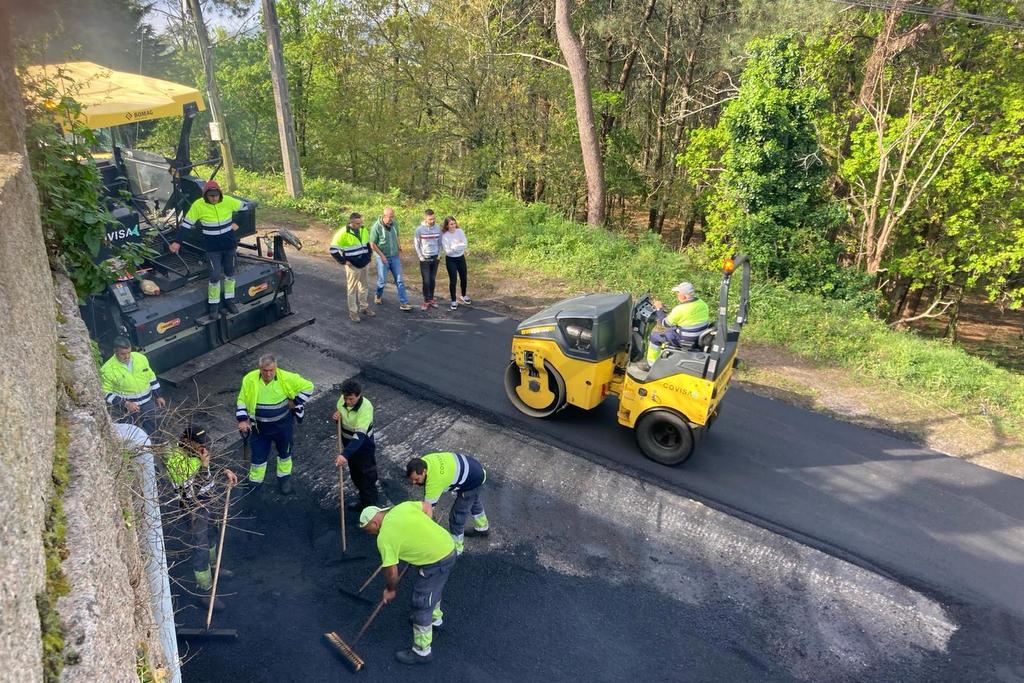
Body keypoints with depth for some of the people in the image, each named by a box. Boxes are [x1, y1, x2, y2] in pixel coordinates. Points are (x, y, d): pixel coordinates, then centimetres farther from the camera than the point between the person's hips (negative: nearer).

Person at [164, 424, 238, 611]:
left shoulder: (194, 450, -7)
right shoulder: (176, 461, -30)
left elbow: (211, 464, 15)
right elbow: (192, 491, -31)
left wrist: (226, 471, 2)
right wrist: (203, 466, -34)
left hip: (208, 501, 8)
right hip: (194, 509, -8)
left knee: (209, 536, 29)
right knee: (200, 550, 3)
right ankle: (205, 592, 17)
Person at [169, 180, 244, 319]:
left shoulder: (228, 201, -12)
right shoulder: (198, 205, -16)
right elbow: (186, 224, -7)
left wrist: (237, 223, 3)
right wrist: (177, 242, -9)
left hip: (230, 244, 3)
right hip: (212, 248, -3)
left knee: (230, 272, 15)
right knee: (215, 275, -4)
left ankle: (229, 300, 32)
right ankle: (213, 305, 12)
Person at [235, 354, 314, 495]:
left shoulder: (286, 378, -22)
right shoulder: (249, 379, -15)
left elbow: (308, 386, -11)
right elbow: (242, 400, -1)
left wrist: (295, 402, -13)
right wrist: (242, 420, -8)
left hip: (283, 426, -1)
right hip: (259, 427, 1)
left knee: (284, 452, 20)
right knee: (258, 454, 13)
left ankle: (284, 477, 44)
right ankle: (254, 482, 37)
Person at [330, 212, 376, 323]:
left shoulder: (364, 230, 1)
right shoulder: (343, 233, -18)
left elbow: (368, 243, 21)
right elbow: (333, 250, -16)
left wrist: (368, 256, 13)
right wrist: (344, 261, -14)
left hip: (365, 265, 6)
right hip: (353, 267, -6)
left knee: (365, 287, 16)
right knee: (352, 290, 4)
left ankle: (364, 307, 32)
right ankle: (353, 312, 14)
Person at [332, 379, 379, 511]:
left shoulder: (366, 408, -33)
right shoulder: (343, 399, -14)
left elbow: (359, 436, -40)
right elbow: (338, 412, 9)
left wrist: (345, 454, -50)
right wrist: (336, 416, -16)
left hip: (364, 445, -7)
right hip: (349, 442, 7)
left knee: (367, 477, 7)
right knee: (355, 475, 24)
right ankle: (363, 500, 45)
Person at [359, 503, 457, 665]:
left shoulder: (385, 537, -16)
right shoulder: (403, 506, 2)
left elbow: (391, 572, -10)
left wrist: (390, 590, 9)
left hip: (435, 563, -8)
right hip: (448, 547, 9)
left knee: (421, 608, 8)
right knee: (433, 589, 33)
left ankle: (422, 652, 23)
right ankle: (435, 618, 57)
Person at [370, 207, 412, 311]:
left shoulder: (394, 223, -3)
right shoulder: (376, 227, -17)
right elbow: (372, 244, -11)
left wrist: (400, 250, 7)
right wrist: (382, 256, -12)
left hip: (395, 256, 4)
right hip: (383, 257, -4)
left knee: (399, 280, 2)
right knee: (382, 280, 8)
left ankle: (403, 303, 4)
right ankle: (378, 296, 37)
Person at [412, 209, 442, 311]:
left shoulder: (438, 228, -2)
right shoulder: (419, 229, -11)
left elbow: (440, 243, 8)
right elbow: (416, 244, -4)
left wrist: (439, 254, 0)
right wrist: (421, 257, -8)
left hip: (435, 258, 3)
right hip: (425, 259, -3)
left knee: (433, 280, 9)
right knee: (426, 281, -2)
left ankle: (431, 299, 20)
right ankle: (426, 300, 7)